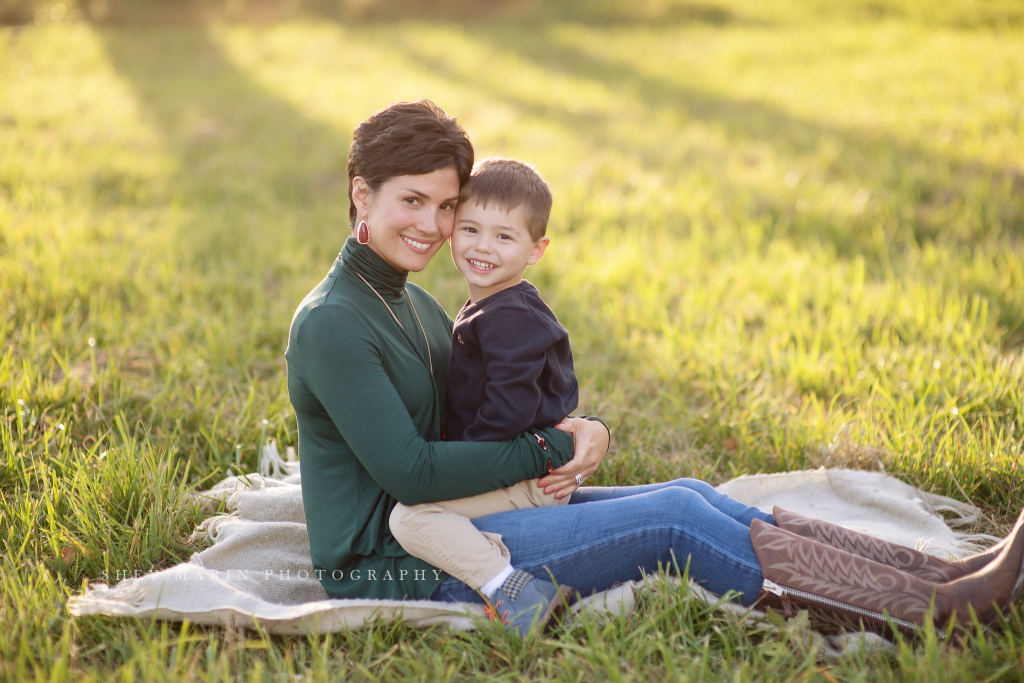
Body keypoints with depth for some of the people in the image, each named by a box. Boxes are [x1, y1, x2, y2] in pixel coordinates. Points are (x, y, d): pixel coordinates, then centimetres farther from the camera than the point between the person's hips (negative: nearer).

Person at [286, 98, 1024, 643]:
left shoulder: (414, 304, 14)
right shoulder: (331, 324, -16)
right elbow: (409, 470, -23)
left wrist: (579, 428, -6)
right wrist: (553, 451, -13)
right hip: (392, 565, -9)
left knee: (686, 495, -6)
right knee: (674, 520, -18)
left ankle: (935, 573, -8)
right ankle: (936, 608, -14)